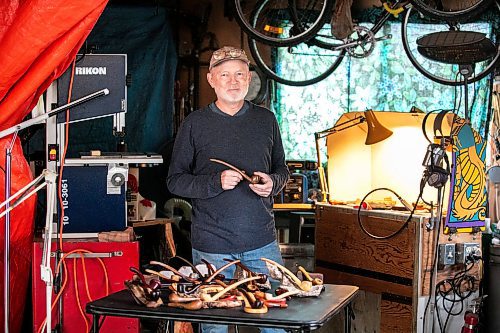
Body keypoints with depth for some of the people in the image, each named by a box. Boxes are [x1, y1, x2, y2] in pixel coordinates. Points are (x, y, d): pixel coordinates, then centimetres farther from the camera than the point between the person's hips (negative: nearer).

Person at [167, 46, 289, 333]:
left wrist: (272, 183, -7)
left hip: (262, 241, 2)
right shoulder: (195, 124, 0)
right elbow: (175, 181, -1)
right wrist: (216, 182, -17)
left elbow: (282, 170, 17)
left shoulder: (266, 119, 8)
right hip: (211, 244, -2)